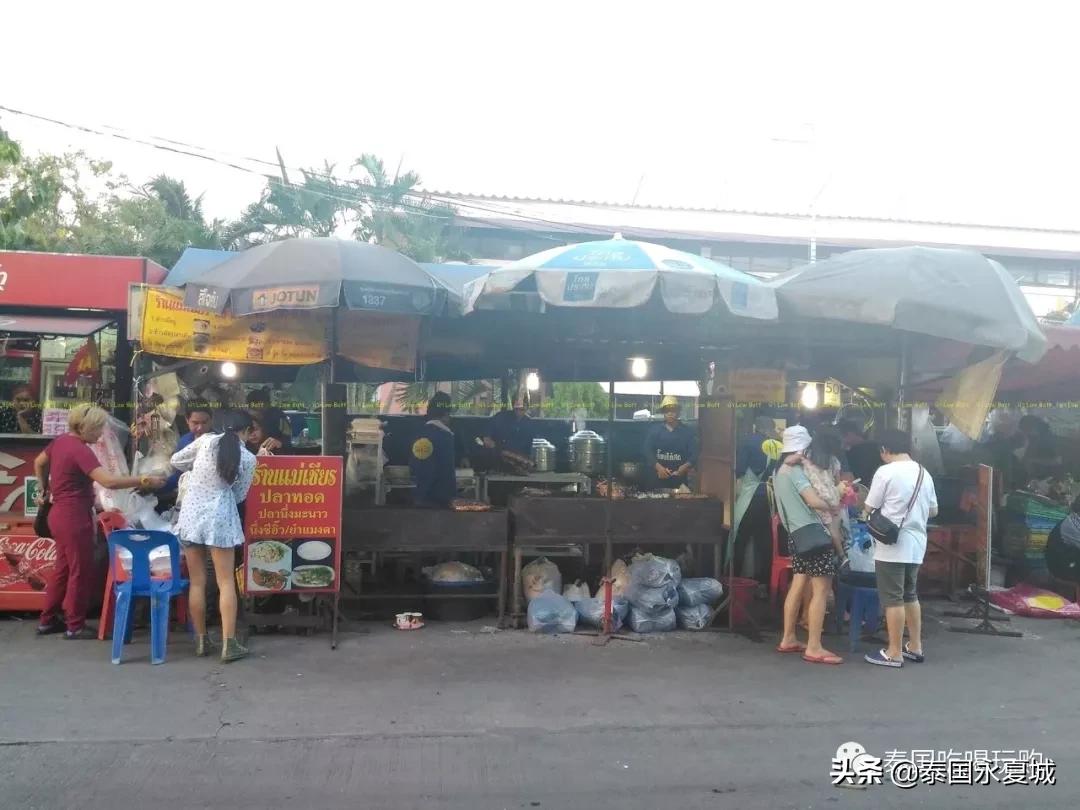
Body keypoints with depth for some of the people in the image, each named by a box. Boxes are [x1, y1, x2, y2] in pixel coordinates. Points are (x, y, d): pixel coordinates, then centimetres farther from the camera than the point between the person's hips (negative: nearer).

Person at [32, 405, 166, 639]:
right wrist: (144, 480, -29)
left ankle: (47, 620, 28)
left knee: (63, 568, 19)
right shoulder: (80, 450, -23)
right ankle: (75, 626, 11)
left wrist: (44, 490, 36)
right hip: (74, 517, -10)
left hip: (61, 514, 10)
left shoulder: (60, 441, 6)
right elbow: (109, 481, -33)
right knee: (81, 571, 2)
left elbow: (39, 463, 24)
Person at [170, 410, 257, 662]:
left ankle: (201, 641, 19)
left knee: (197, 582, 11)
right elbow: (239, 495, 6)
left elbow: (176, 461, 12)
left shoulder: (206, 440, 0)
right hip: (219, 518, -3)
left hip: (191, 514, 3)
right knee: (226, 583, 3)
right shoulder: (248, 458, -3)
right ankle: (229, 644, 1)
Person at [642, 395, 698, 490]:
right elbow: (647, 450, -2)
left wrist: (686, 466, -17)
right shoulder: (654, 430, 7)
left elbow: (694, 454, 2)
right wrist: (658, 467, -16)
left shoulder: (687, 432, 8)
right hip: (658, 479, 0)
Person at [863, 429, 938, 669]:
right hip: (916, 544, 7)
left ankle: (894, 653, 5)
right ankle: (915, 647, 25)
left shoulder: (885, 472, -12)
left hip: (892, 544, -7)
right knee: (910, 595, 18)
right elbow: (933, 511, 17)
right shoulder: (924, 473, 9)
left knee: (893, 599, -1)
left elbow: (870, 509, -6)